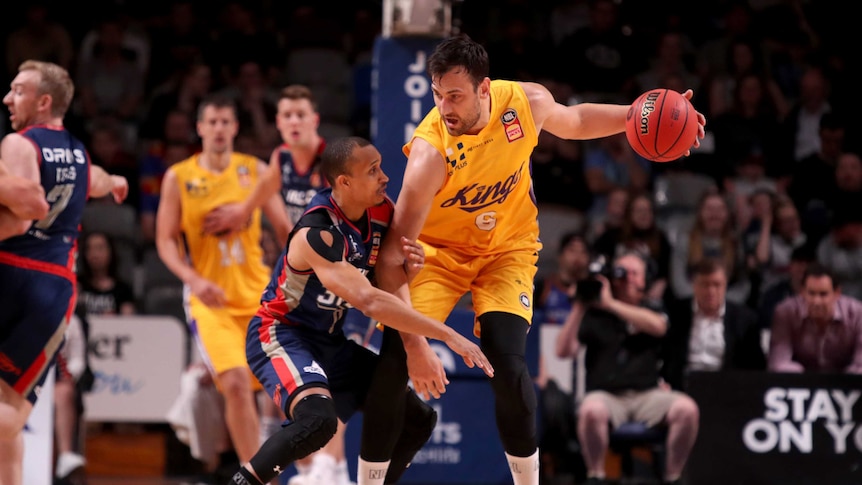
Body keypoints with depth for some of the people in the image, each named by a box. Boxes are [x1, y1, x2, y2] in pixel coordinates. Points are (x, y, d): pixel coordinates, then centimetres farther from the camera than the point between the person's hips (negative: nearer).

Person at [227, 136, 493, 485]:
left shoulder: (381, 213, -4)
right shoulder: (316, 234, -28)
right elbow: (368, 301, -37)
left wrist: (410, 263, -15)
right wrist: (449, 336, -38)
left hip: (330, 342, 9)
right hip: (279, 336, -9)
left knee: (418, 419, 8)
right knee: (319, 419, -36)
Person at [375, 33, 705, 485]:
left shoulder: (526, 101, -20)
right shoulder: (430, 151, -33)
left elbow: (573, 121, 9)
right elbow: (391, 259, -33)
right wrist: (415, 345, -39)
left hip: (508, 249, 2)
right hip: (439, 249, -2)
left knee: (508, 367, -16)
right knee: (398, 358, -19)